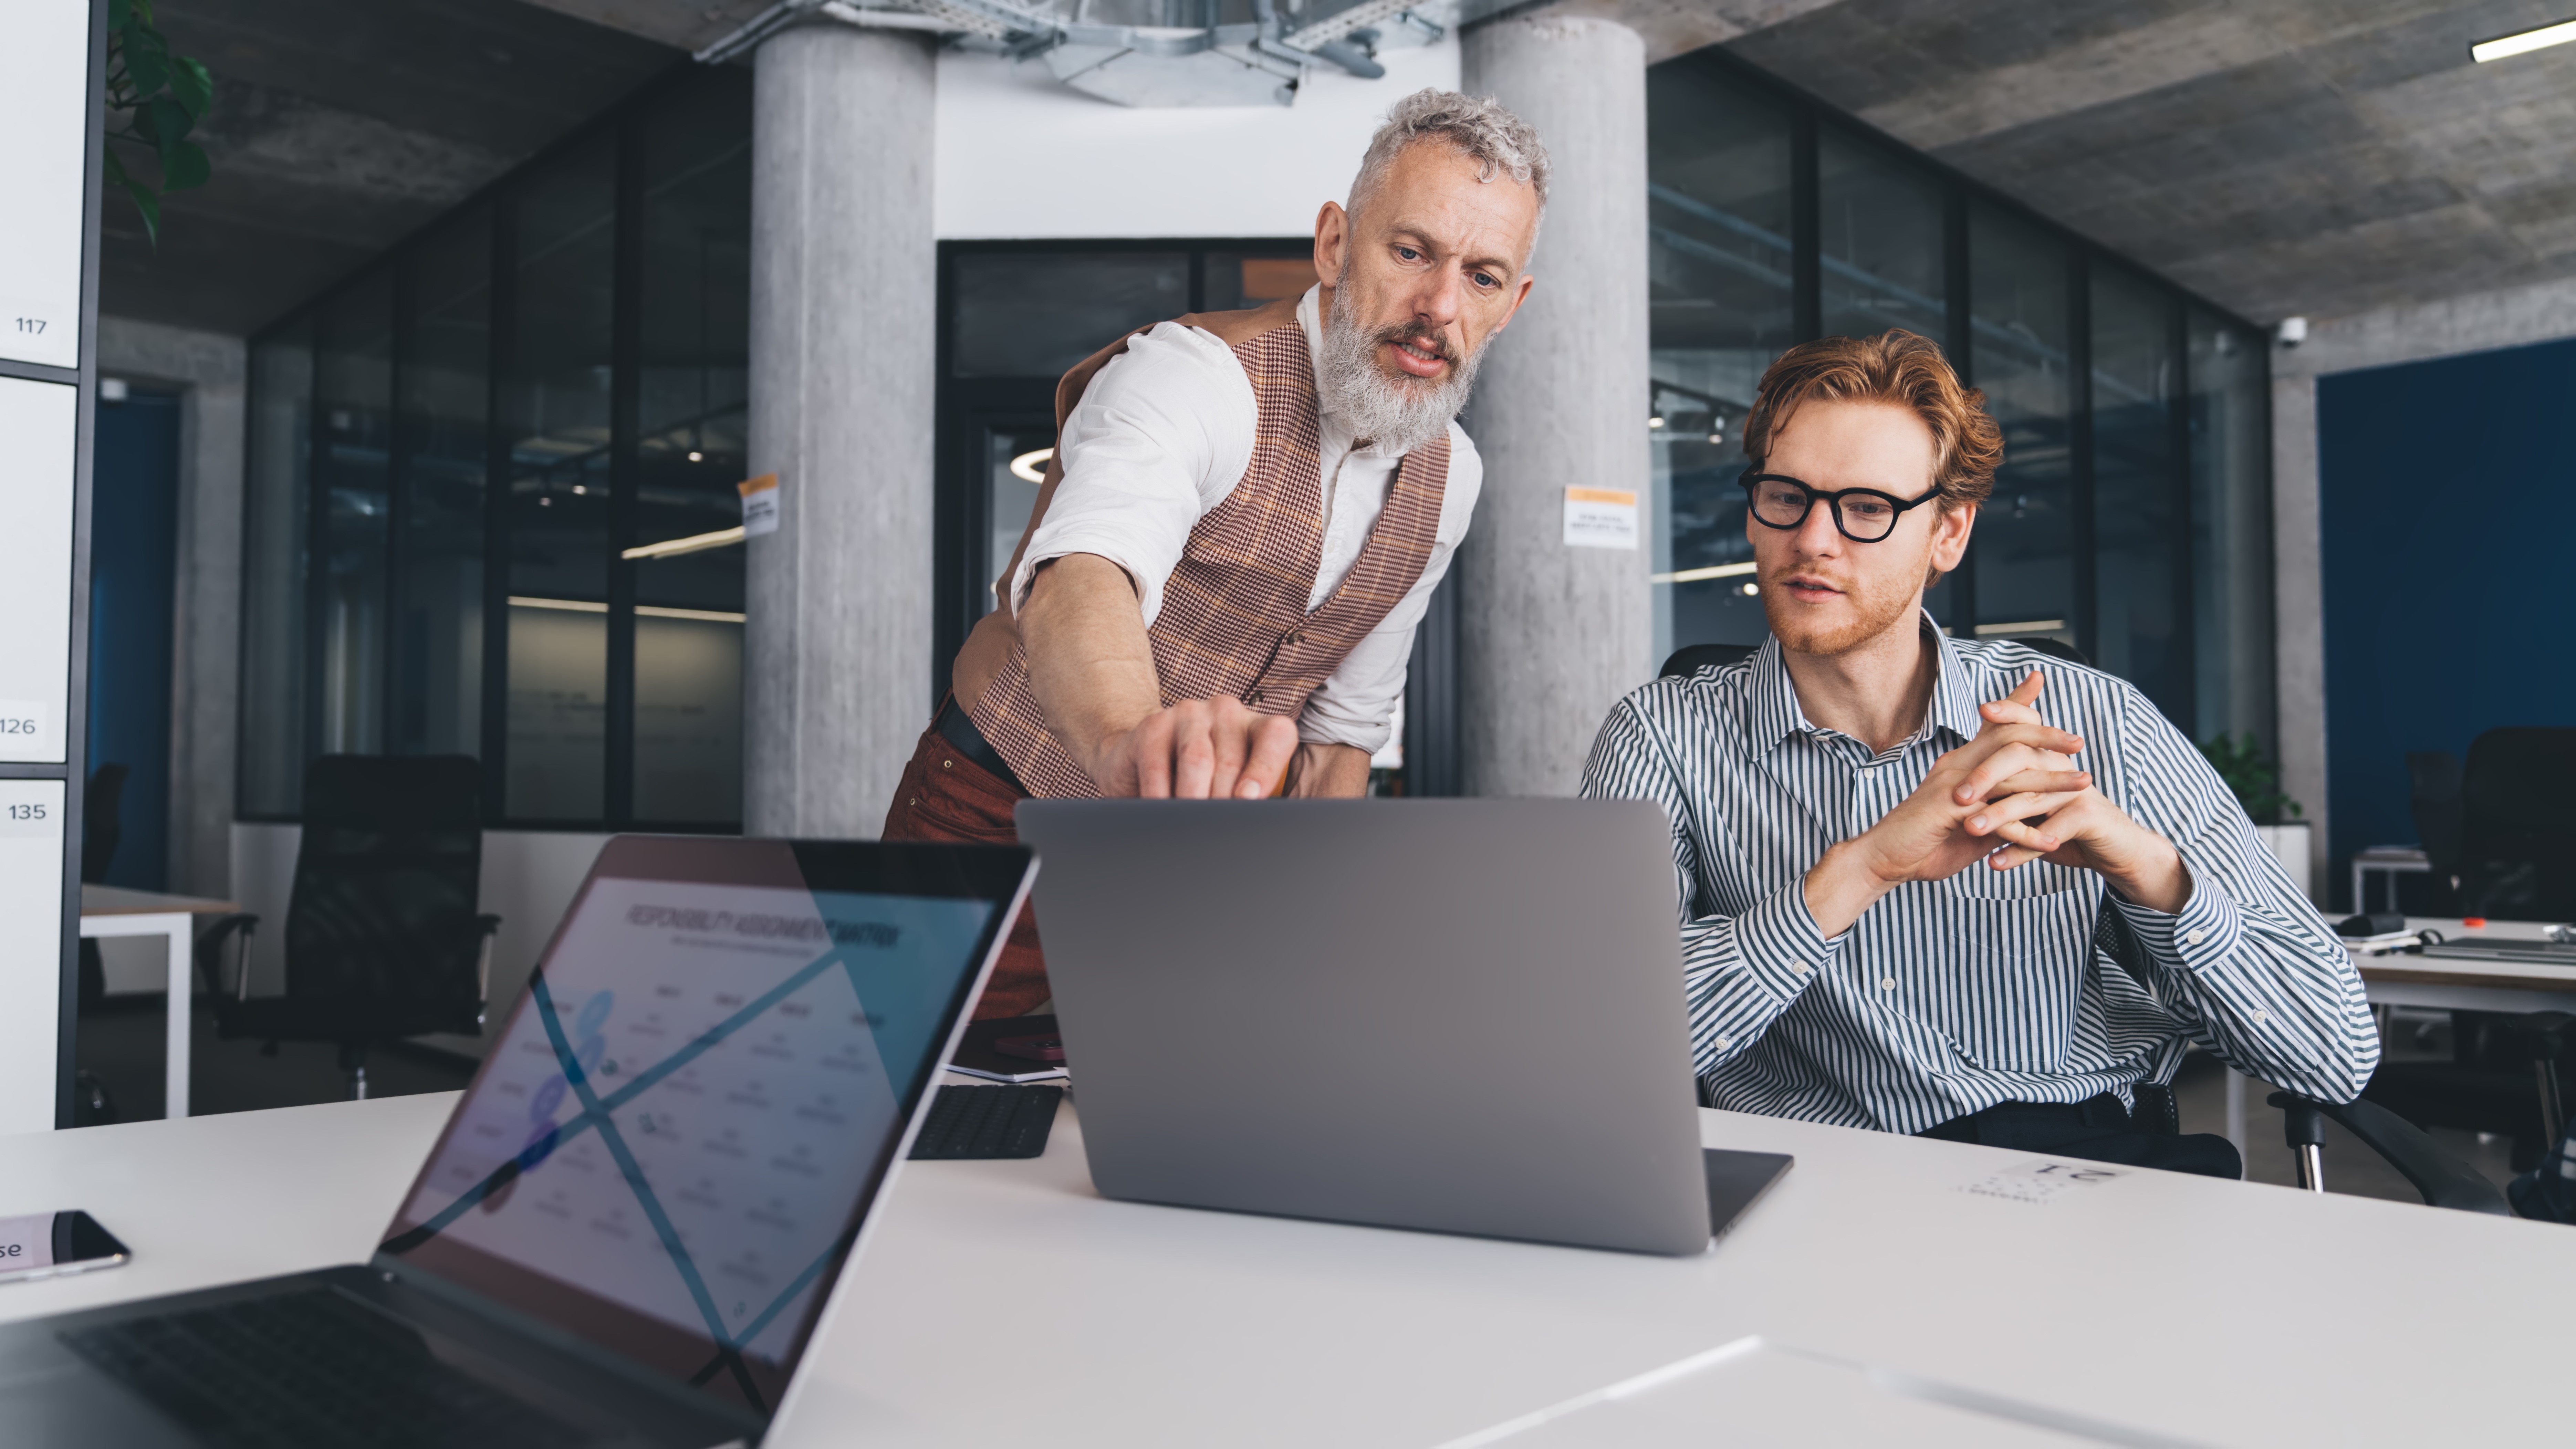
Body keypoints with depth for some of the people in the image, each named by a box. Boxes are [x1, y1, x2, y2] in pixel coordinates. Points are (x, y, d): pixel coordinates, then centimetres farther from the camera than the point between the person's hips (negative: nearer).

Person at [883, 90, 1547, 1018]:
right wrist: (1135, 738, -68)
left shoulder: (1449, 476, 0)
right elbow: (1078, 578, -46)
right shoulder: (1192, 376, -23)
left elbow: (1348, 716, 9)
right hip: (1005, 818, -5)